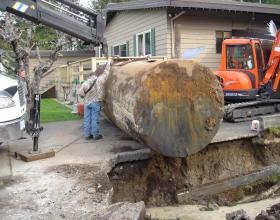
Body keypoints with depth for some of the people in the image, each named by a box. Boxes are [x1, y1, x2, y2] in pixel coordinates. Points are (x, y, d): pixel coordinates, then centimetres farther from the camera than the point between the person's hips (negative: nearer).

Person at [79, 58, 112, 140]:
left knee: (87, 119, 7)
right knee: (95, 119, 1)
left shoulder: (89, 79, 5)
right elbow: (106, 72, 10)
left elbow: (81, 91, 0)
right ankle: (96, 135, 7)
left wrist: (84, 97, 16)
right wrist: (109, 62, 23)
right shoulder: (100, 79, -6)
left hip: (87, 102, 4)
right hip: (95, 102, -4)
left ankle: (87, 135, 13)